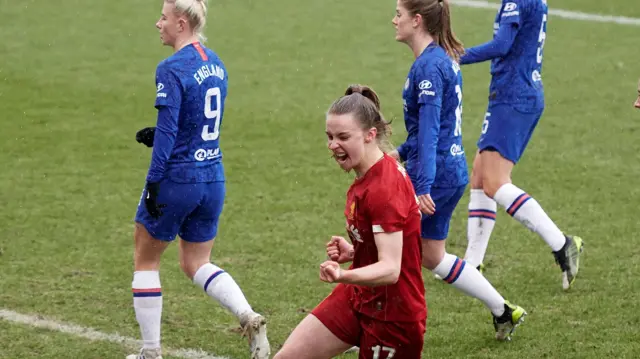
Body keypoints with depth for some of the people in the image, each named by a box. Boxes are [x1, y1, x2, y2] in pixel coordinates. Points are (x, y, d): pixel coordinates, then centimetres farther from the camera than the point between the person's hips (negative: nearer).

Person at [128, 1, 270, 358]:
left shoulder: (173, 69, -17)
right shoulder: (215, 64, 9)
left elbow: (167, 132, -21)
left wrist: (153, 183, -17)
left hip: (177, 180, -7)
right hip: (213, 179, 7)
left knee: (146, 260, 12)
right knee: (197, 264, 18)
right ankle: (250, 318, -5)